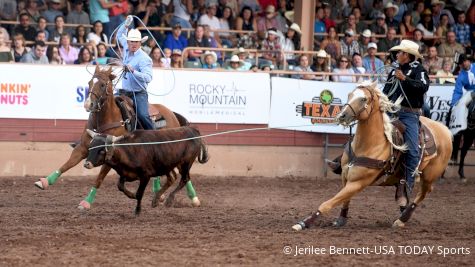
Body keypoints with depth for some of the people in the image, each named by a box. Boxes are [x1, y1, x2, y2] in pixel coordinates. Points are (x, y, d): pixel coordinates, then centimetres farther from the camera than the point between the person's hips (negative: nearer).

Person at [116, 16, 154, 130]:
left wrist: (133, 71, -35)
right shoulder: (127, 49, 7)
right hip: (125, 92, 8)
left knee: (142, 115, -25)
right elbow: (120, 35, 26)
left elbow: (148, 78, -27)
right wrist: (126, 24, 12)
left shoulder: (144, 58, -16)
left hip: (138, 94, -8)